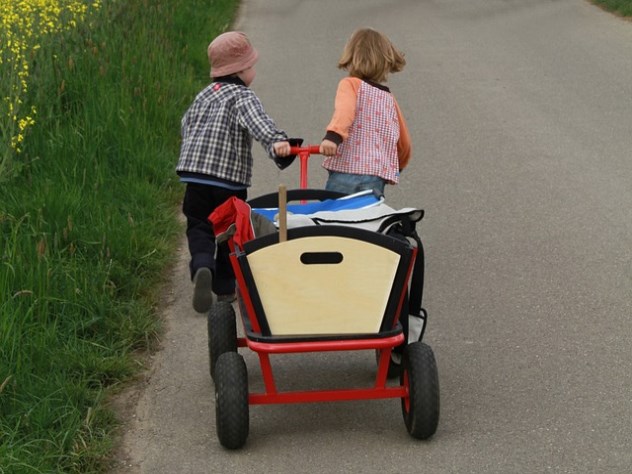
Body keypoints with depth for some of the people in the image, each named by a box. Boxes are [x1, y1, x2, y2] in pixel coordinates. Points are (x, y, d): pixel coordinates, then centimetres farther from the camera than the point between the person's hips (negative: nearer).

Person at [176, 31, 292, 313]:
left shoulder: (204, 95, 14)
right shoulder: (242, 97, -7)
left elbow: (186, 124, 25)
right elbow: (257, 122, -28)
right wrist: (276, 141, -45)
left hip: (194, 179, 4)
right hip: (230, 180, -4)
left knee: (199, 229, 9)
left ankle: (202, 267, -21)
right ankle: (225, 289, 23)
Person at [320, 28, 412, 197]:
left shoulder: (351, 84, 5)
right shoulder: (390, 99, 21)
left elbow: (345, 109, -19)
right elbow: (404, 143, 30)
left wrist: (333, 136, -35)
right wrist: (396, 168, 49)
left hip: (345, 172, -4)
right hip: (377, 179, 4)